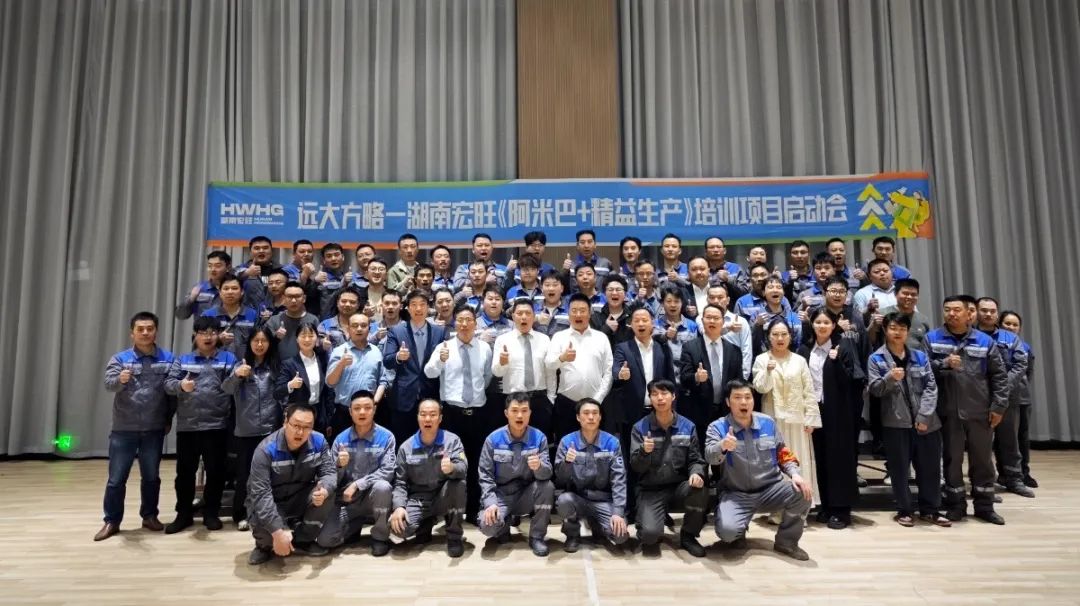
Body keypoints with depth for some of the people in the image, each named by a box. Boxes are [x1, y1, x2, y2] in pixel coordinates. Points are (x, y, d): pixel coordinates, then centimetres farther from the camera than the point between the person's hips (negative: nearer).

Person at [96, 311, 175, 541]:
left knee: (151, 476, 13)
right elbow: (109, 383, -19)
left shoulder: (168, 358, 0)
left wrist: (169, 419, 1)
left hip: (154, 429, 1)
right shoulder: (120, 358, -2)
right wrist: (120, 379, -41)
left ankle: (149, 516, 28)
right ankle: (112, 521, 19)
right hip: (124, 429, -1)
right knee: (116, 478, 5)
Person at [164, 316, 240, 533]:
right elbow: (168, 384, 1)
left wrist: (237, 375, -28)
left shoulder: (228, 359, 5)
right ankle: (184, 514, 21)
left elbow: (228, 386, -5)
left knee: (215, 471, 4)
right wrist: (181, 385, -22)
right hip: (187, 426, 2)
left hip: (216, 425, -1)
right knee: (185, 471, 8)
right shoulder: (182, 360, 11)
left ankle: (211, 513, 17)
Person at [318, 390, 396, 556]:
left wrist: (357, 484, -23)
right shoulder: (340, 439, 0)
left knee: (382, 486, -36)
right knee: (325, 540, -17)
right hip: (346, 500, 2)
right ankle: (356, 525, 16)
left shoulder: (386, 437, -8)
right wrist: (339, 464, -20)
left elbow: (387, 472, -16)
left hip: (374, 498, -2)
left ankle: (380, 537, -11)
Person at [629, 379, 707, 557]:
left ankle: (688, 536, -4)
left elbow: (695, 459, 1)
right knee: (650, 533, -27)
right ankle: (650, 538, 15)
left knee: (698, 490, -33)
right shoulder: (640, 428, -4)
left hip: (679, 486, 2)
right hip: (651, 490, -2)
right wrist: (644, 451, -29)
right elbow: (636, 466, -7)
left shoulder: (687, 426, 2)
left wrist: (696, 473, -22)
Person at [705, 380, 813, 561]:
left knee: (803, 492, -26)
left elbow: (784, 455, 11)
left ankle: (786, 541, 2)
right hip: (736, 494, -3)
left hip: (770, 489, 3)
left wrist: (795, 474, -11)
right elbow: (710, 456, -27)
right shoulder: (717, 427, -7)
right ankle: (738, 534, 11)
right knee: (727, 530, -31)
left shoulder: (768, 423, 4)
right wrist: (722, 446, -51)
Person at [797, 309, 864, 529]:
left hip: (838, 411, -3)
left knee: (839, 457, 0)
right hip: (814, 409, 4)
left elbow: (849, 380, -10)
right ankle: (826, 506, 17)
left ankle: (841, 509, 6)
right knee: (821, 458, 8)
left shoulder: (843, 347, -3)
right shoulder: (805, 350, 7)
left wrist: (836, 361, -24)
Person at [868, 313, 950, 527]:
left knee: (930, 467, 8)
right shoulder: (876, 359, 2)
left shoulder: (920, 356, 9)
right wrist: (889, 378, -26)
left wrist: (924, 416, -8)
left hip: (926, 421, 2)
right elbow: (875, 389, -5)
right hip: (895, 422, -2)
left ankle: (930, 509, 21)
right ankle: (904, 510, 16)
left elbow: (931, 386, 2)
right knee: (899, 468, 4)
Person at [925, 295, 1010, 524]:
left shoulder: (984, 341, 4)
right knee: (952, 459, 7)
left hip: (980, 412, 2)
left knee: (983, 459, 11)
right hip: (948, 412, -1)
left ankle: (985, 506, 24)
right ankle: (955, 505, 19)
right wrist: (943, 364, -20)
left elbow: (999, 376, 4)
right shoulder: (932, 339, 0)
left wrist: (998, 406, -1)